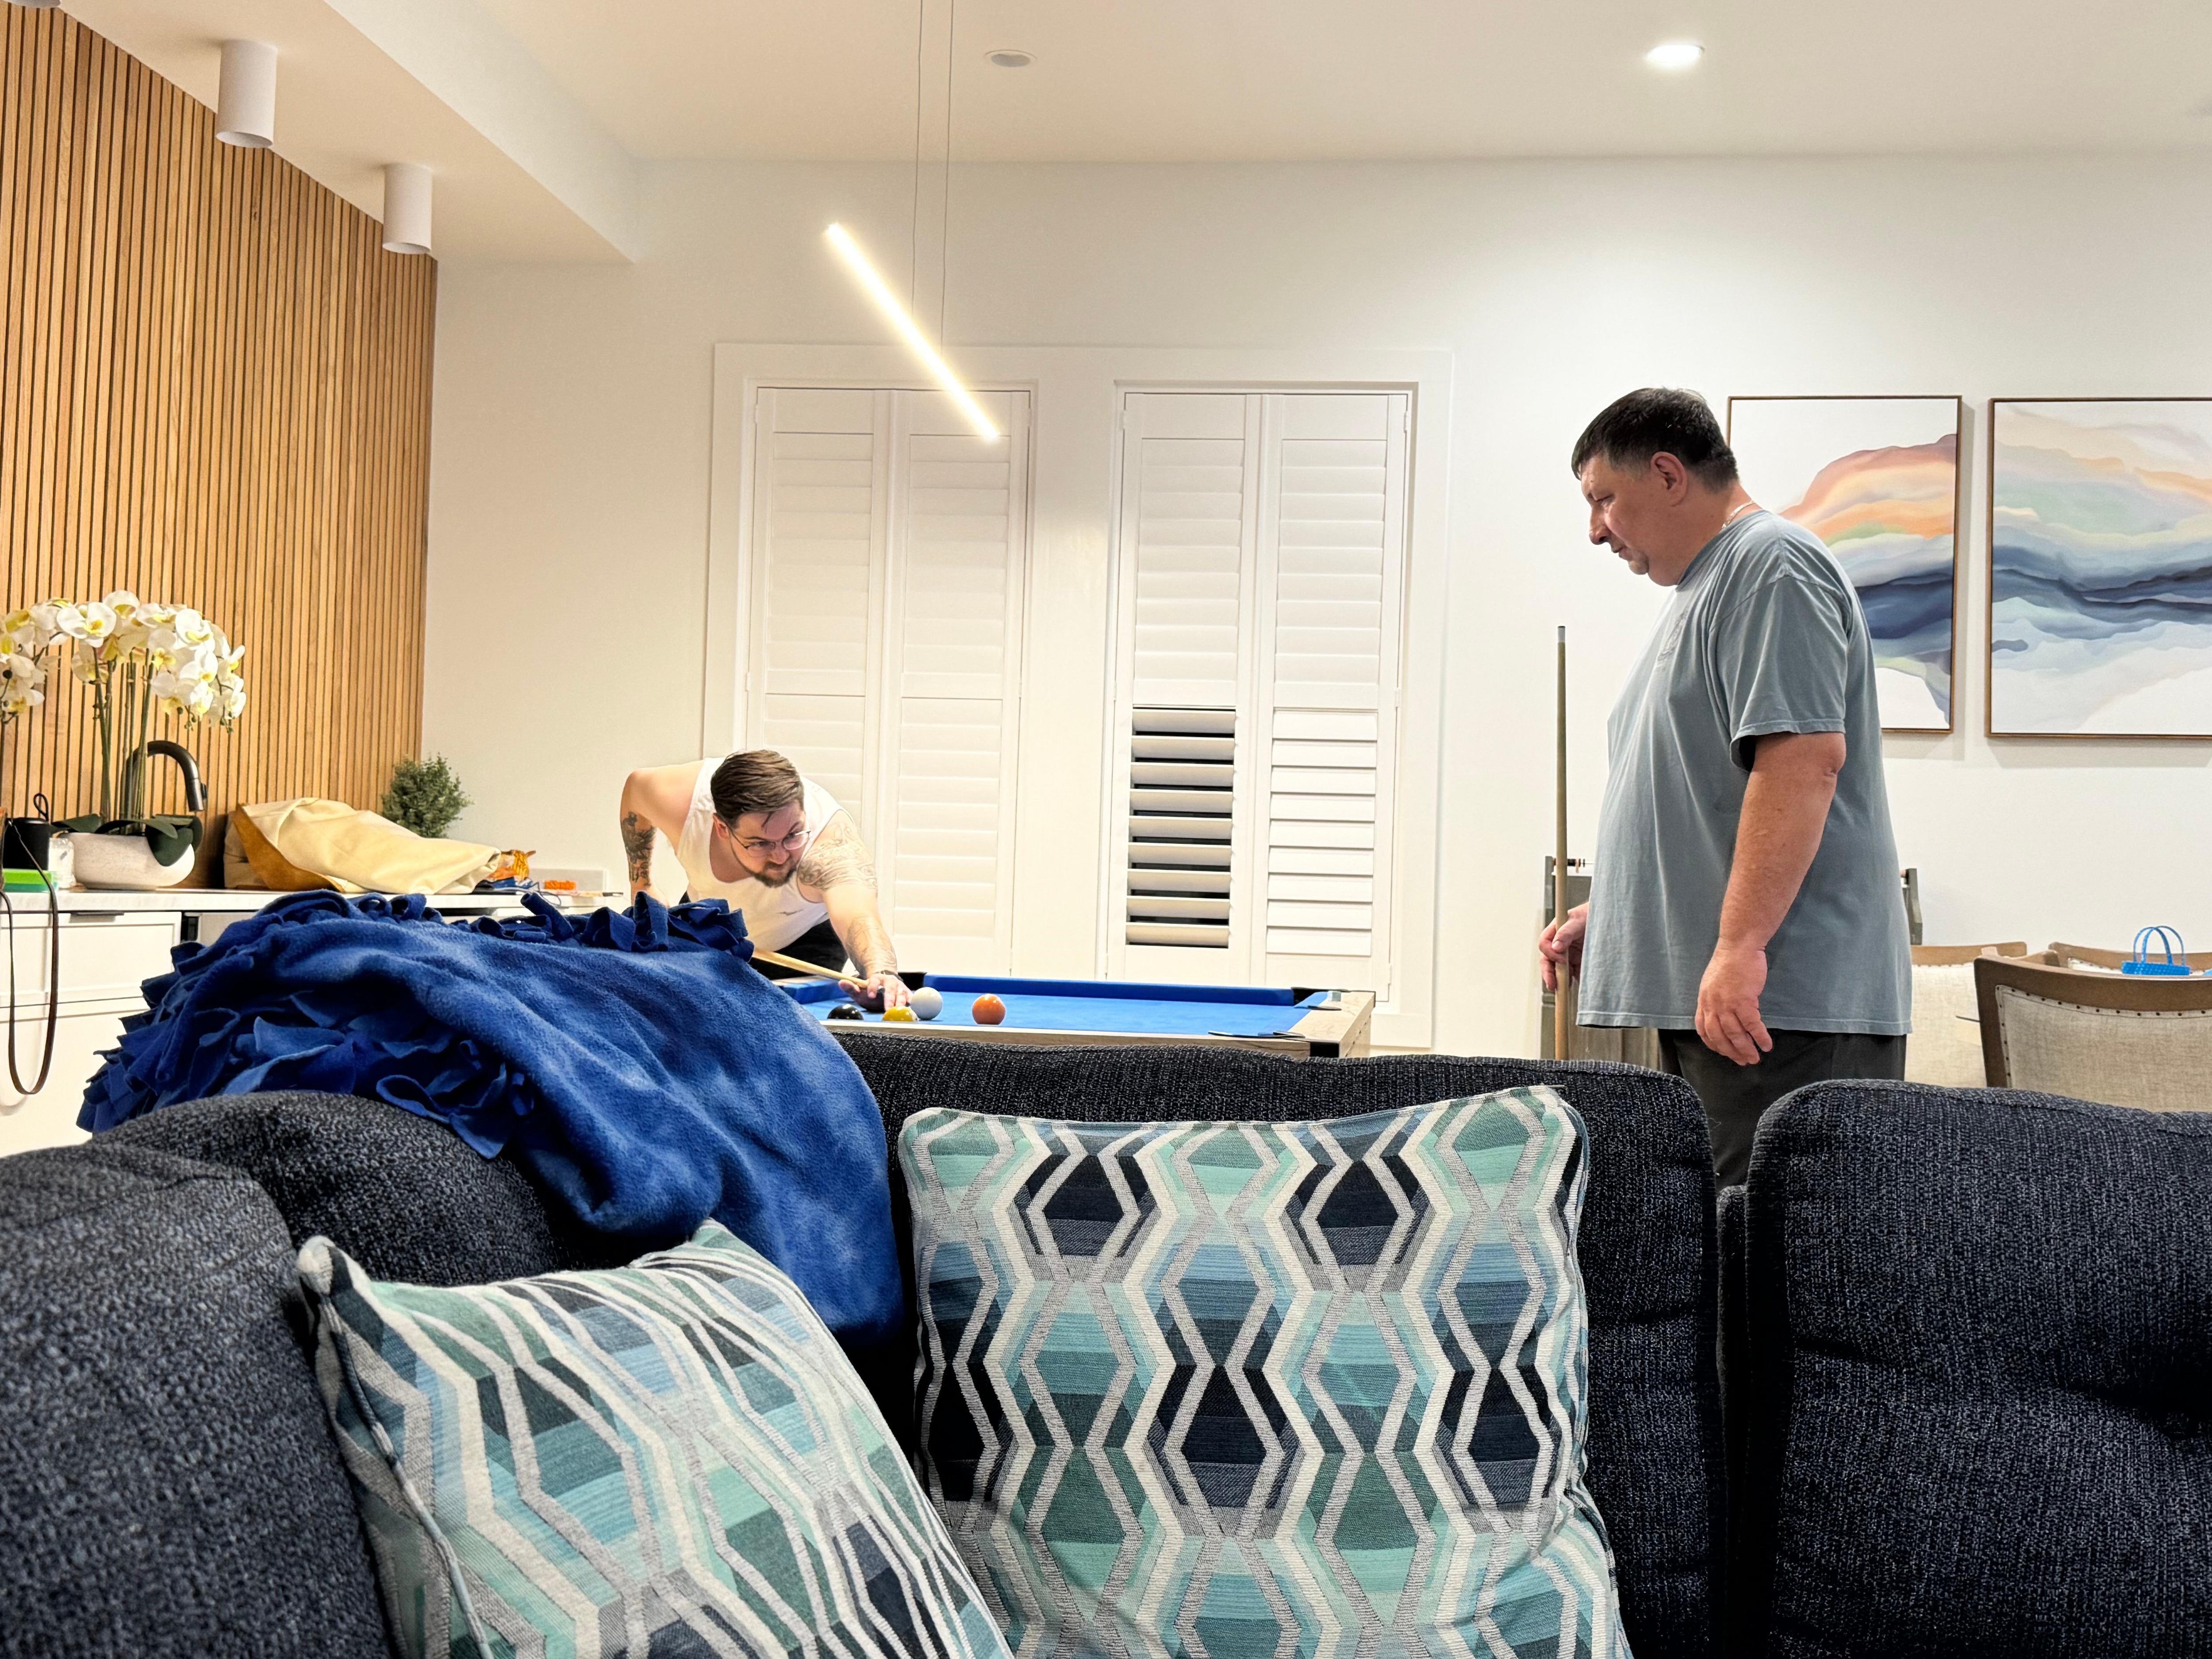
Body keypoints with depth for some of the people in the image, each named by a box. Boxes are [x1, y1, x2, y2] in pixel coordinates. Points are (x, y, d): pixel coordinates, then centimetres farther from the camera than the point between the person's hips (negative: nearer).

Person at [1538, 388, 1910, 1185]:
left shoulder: (1773, 567, -9)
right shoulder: (1702, 590, 24)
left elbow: (1804, 760, -21)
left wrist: (1740, 946, -25)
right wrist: (1606, 913, 20)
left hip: (1782, 1000, -10)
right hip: (1703, 996, 10)